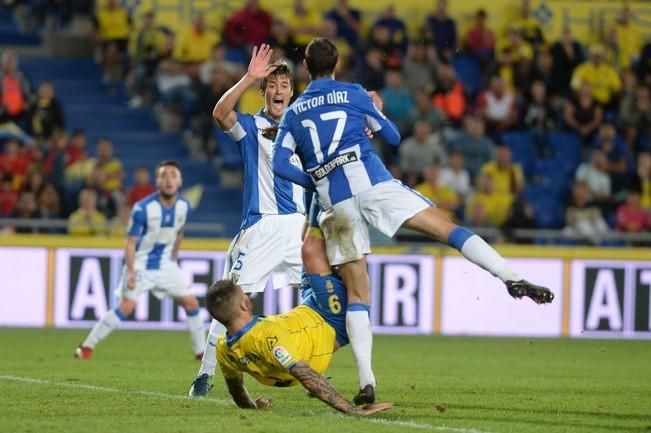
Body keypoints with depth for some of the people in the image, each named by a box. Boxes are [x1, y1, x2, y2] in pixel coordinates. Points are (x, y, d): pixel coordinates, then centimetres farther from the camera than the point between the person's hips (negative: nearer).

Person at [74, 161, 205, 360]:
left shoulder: (184, 207, -7)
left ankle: (201, 351, 14)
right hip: (141, 264, -5)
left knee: (191, 303, -1)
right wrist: (131, 271, -25)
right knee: (126, 306, -16)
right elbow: (131, 242, -16)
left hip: (165, 264, 5)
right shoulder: (143, 209, -22)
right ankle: (87, 346, -7)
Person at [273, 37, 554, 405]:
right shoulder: (353, 94, 13)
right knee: (447, 228, -4)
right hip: (371, 181, -2)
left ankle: (366, 381, -5)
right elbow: (393, 137, 18)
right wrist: (377, 110, 37)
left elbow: (280, 164, 7)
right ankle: (512, 278, -23)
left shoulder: (293, 112, 19)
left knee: (357, 294, 5)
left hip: (335, 203, 2)